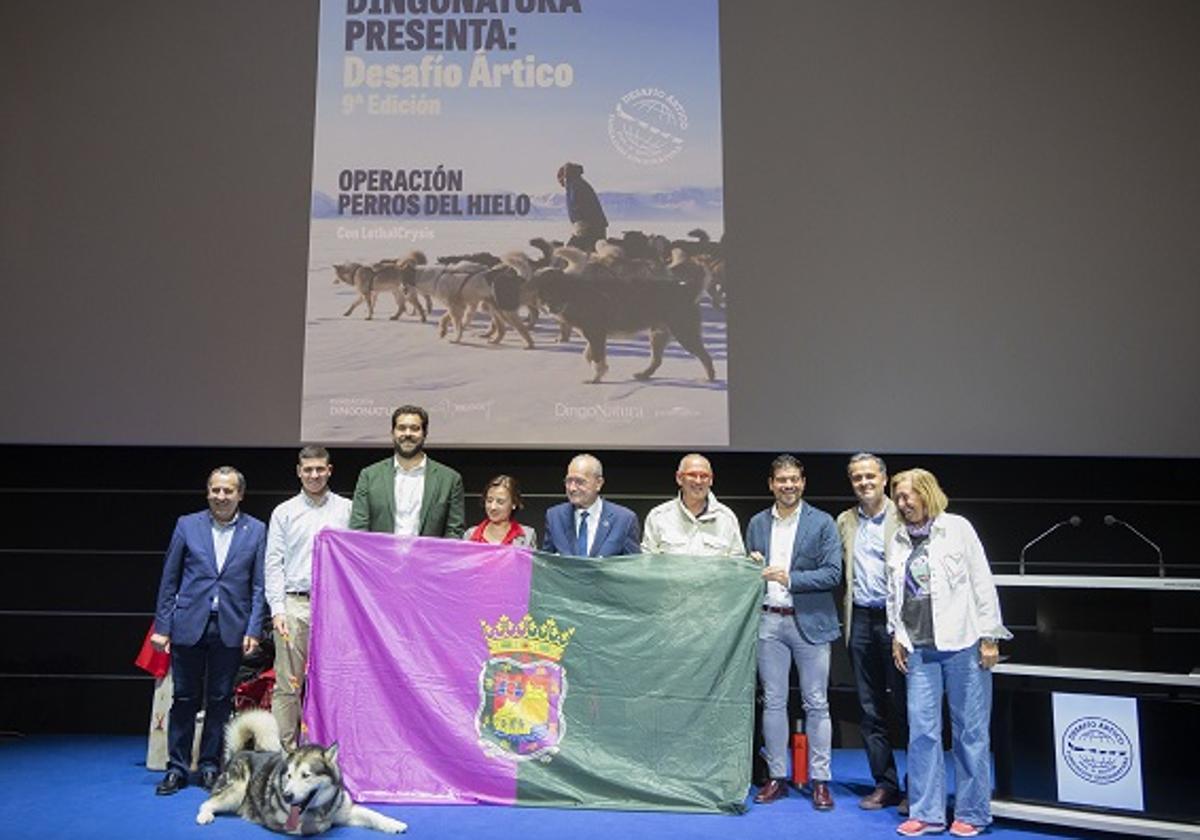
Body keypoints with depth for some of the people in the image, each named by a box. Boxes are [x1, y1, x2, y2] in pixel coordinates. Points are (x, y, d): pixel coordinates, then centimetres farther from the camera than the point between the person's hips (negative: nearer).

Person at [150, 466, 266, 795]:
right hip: (189, 625, 0)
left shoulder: (255, 530, 3)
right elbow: (169, 580, 6)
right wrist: (162, 626, 2)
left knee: (220, 700, 7)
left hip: (230, 629, 0)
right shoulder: (187, 525, 5)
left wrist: (253, 630, -4)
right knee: (185, 698, 6)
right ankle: (177, 768, 19)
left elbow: (258, 585, 3)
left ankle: (210, 766, 20)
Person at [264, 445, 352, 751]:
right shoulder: (284, 512, 11)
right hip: (294, 604, 0)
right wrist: (277, 609, -4)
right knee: (288, 683, 1)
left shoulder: (347, 509, 9)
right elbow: (273, 563, 6)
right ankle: (284, 750, 8)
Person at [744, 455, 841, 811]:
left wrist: (789, 577, -17)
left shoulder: (822, 523, -1)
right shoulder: (757, 523, 9)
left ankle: (820, 781, 14)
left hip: (810, 621, -3)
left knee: (816, 703, 4)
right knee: (773, 701, 9)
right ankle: (777, 777, 20)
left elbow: (833, 574, -8)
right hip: (769, 621, 3)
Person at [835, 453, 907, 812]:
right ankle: (885, 784, 20)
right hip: (861, 620, 5)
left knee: (905, 704, 1)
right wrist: (847, 614, 10)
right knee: (871, 708, 10)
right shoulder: (845, 521, 12)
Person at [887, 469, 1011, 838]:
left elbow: (982, 583, -4)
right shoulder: (898, 541, 9)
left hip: (962, 643, -3)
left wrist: (989, 637, -6)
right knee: (922, 731, 3)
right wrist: (896, 636, 10)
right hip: (919, 649, 4)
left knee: (970, 732, 4)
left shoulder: (958, 529, -3)